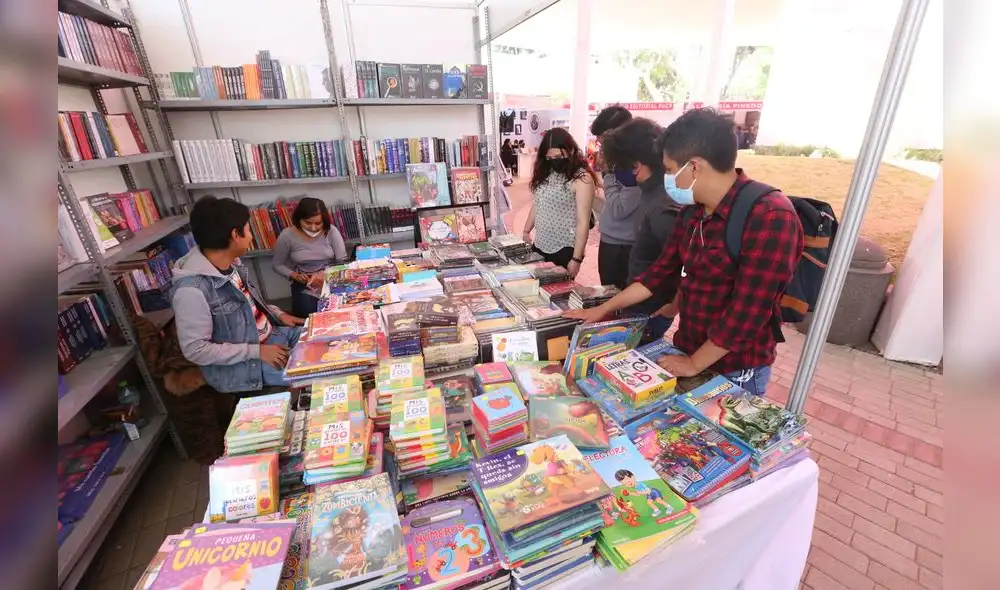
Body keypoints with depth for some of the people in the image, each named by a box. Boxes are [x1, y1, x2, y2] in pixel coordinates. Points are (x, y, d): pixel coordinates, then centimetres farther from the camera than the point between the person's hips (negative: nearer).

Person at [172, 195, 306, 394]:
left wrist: (278, 314, 1)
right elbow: (196, 350, -23)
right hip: (242, 365, -8)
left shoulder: (230, 264, -4)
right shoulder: (192, 289, -28)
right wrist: (257, 351, -23)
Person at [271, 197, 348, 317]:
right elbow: (277, 264, 6)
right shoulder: (287, 235, -7)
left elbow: (343, 261, -5)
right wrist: (294, 276, -12)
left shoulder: (331, 231, -7)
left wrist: (324, 273, -20)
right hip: (304, 285, 0)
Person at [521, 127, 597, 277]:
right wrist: (526, 231, 11)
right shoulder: (545, 173, 7)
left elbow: (583, 222, -15)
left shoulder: (582, 178, -13)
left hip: (564, 251, -6)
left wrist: (576, 259, -18)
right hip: (539, 246, 6)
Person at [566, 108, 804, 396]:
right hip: (687, 350, 7)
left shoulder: (769, 217, -24)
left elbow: (748, 311, -25)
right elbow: (662, 270, 7)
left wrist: (694, 364, -16)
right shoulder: (694, 211, 2)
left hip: (735, 372, -7)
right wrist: (603, 309, 6)